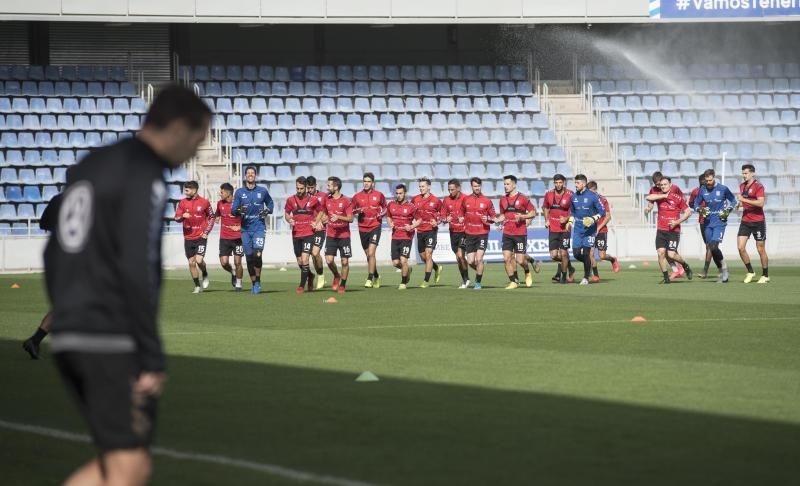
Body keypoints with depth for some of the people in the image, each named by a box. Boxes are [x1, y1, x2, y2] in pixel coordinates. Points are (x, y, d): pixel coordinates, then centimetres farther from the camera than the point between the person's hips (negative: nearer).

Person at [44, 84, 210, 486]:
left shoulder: (90, 167, 18)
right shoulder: (144, 176, -10)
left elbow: (54, 255, 20)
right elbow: (137, 271, -18)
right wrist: (152, 359, -18)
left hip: (69, 336, 9)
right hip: (113, 342, -9)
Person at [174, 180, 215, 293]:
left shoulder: (204, 202, -2)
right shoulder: (182, 202, 3)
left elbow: (211, 217, 8)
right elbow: (177, 218, 0)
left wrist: (206, 232, -2)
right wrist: (183, 216, -23)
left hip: (200, 237, -3)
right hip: (188, 238, 3)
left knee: (199, 260, -17)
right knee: (191, 263, 3)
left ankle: (205, 275, 14)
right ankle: (197, 286, 14)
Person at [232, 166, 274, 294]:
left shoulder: (262, 191, 5)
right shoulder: (239, 192, 5)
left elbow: (270, 202, 23)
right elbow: (233, 210, 1)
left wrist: (268, 210, 2)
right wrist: (239, 210, -22)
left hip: (259, 227, -1)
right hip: (245, 229, 1)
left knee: (257, 254, -17)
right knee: (249, 257, 3)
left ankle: (258, 281, -1)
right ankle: (254, 284, 17)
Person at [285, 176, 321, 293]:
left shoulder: (312, 200, 0)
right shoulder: (291, 200, 5)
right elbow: (286, 213, 17)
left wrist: (316, 221, -2)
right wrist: (289, 220, -5)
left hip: (308, 234, -3)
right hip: (296, 234, 3)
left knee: (304, 259, -15)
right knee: (300, 262, 10)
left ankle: (302, 285, -9)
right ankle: (310, 276, 38)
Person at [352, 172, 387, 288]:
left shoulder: (379, 195, 1)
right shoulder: (357, 197, 4)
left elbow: (384, 207, 16)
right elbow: (351, 211, 11)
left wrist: (381, 214, -5)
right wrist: (359, 210, -10)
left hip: (375, 227, -3)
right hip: (363, 229, 3)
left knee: (371, 253, -16)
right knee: (368, 255, 11)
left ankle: (370, 279, -15)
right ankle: (376, 277, 31)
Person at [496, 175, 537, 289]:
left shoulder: (522, 198, -4)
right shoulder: (503, 200, 10)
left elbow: (533, 213, -1)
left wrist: (523, 216, -17)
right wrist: (496, 221, 1)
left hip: (520, 233, -4)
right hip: (507, 233, 4)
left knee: (520, 260, -5)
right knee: (507, 258, -5)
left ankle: (527, 272, 27)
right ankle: (513, 281, 7)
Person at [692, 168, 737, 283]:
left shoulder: (723, 189, -4)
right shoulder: (702, 190, 5)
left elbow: (733, 200, 9)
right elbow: (696, 203, 15)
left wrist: (728, 211, -6)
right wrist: (700, 210, -7)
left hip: (720, 222, -5)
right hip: (708, 222, 5)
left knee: (713, 247, -20)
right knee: (711, 248, 5)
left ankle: (724, 268, -2)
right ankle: (723, 273, 19)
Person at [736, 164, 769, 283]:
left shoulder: (758, 186, -10)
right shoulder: (742, 186, 12)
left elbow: (760, 203, -22)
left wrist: (744, 200, -23)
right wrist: (740, 204, 6)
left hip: (758, 222, -6)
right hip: (745, 221, 6)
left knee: (761, 249, 1)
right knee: (740, 247, -6)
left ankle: (765, 275, 14)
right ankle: (750, 272, 9)